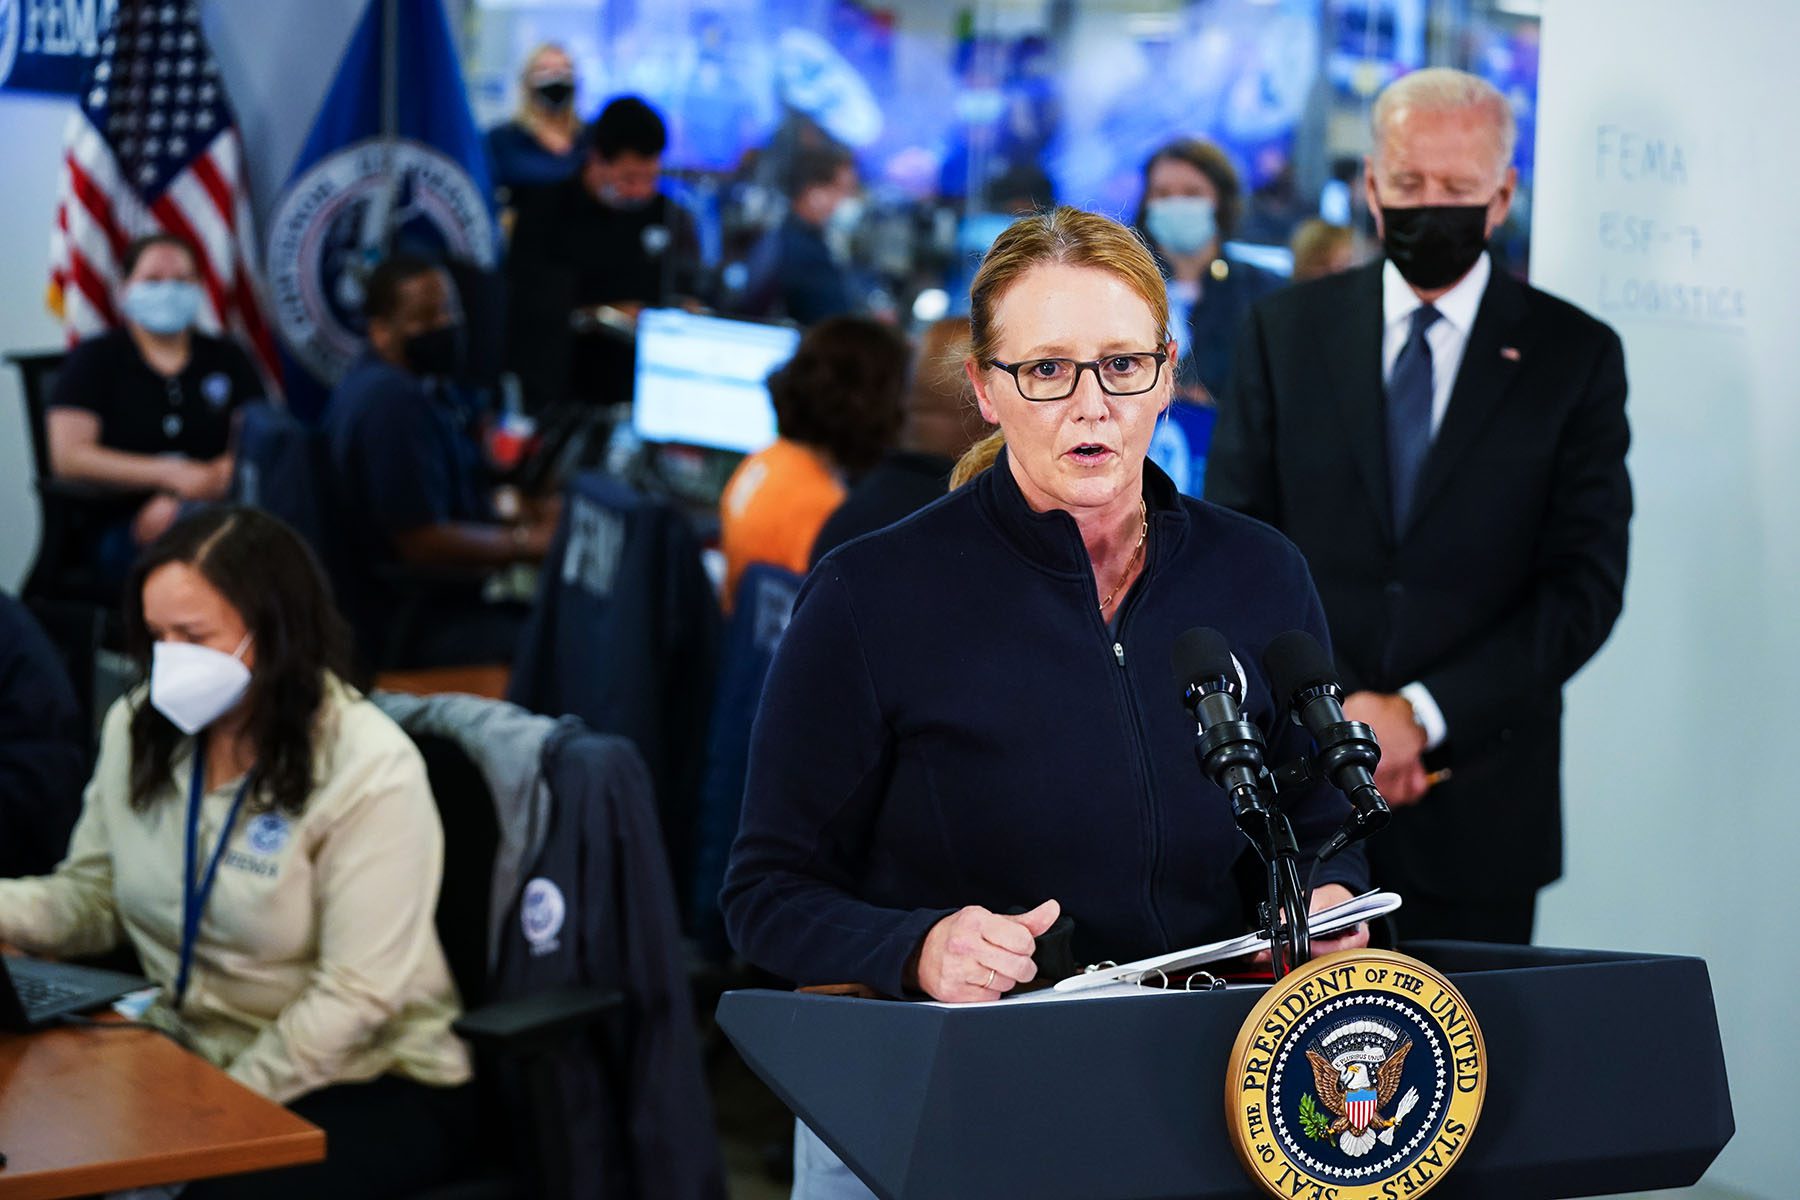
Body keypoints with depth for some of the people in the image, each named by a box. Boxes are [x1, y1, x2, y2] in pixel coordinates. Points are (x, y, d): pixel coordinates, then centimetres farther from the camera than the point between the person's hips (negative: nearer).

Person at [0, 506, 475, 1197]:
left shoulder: (370, 772, -18)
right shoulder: (137, 730, 2)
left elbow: (356, 996, -20)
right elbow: (93, 894, 9)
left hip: (369, 1086, -5)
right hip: (184, 1053, 5)